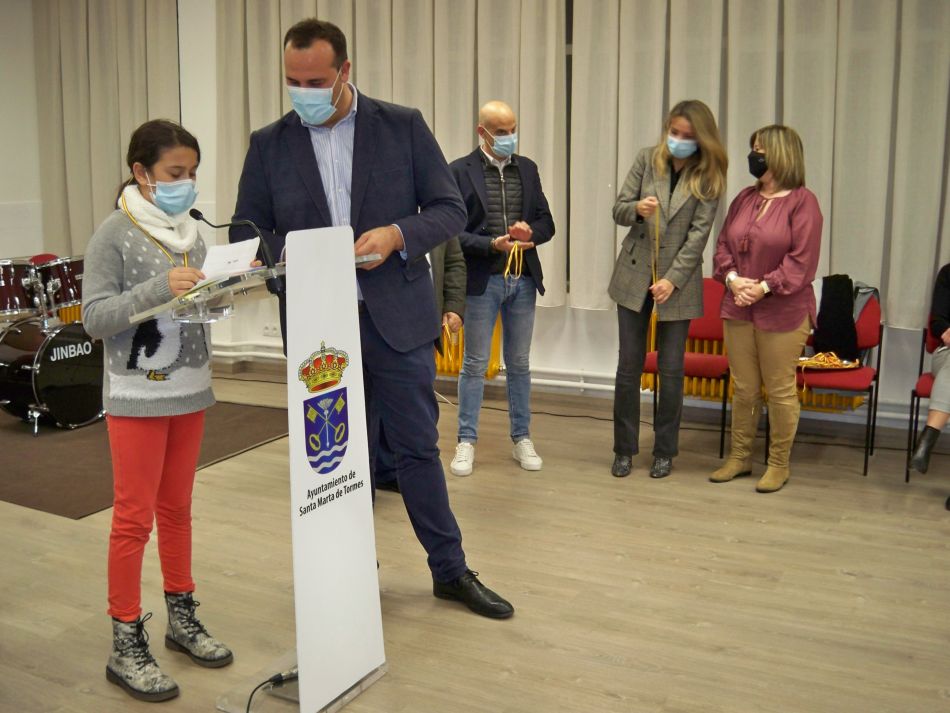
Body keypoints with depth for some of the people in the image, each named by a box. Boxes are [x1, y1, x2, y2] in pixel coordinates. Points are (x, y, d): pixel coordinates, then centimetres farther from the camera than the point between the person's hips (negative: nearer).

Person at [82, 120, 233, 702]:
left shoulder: (190, 231, 7)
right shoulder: (115, 233, -10)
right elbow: (95, 318, -15)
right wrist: (159, 289, -26)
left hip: (189, 390, 5)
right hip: (137, 394, -5)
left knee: (177, 508, 15)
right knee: (134, 517, 1)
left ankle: (182, 617, 28)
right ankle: (126, 643, 13)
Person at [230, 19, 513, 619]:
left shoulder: (403, 126, 0)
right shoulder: (269, 145, 4)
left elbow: (450, 208, -1)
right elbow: (248, 234, 6)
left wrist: (397, 234, -19)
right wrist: (287, 257, -16)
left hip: (396, 318, -1)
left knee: (419, 447, 9)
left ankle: (451, 570, 25)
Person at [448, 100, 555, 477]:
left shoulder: (527, 168, 9)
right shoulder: (460, 171, -5)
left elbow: (547, 223, 11)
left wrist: (530, 232, -11)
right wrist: (493, 244, -21)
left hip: (524, 279, 4)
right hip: (482, 280, -4)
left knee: (519, 363, 12)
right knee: (475, 365, 4)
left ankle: (521, 439, 22)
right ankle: (466, 442, 14)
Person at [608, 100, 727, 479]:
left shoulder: (708, 176, -4)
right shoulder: (647, 159, 0)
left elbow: (699, 232, -8)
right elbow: (618, 210, 1)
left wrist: (672, 279, -16)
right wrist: (637, 208, -22)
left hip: (678, 281, -1)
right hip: (634, 275, 2)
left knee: (671, 370, 4)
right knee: (629, 366, 5)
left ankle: (665, 451, 19)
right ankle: (624, 448, 17)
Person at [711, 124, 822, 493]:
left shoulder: (802, 202, -8)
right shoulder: (744, 198, 11)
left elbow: (802, 260, -13)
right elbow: (723, 245, 10)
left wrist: (764, 287, -20)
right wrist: (732, 278, -8)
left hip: (782, 313, -5)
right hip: (738, 309, 6)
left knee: (780, 390, 4)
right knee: (743, 389, 13)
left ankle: (779, 465, 18)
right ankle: (739, 457, 26)